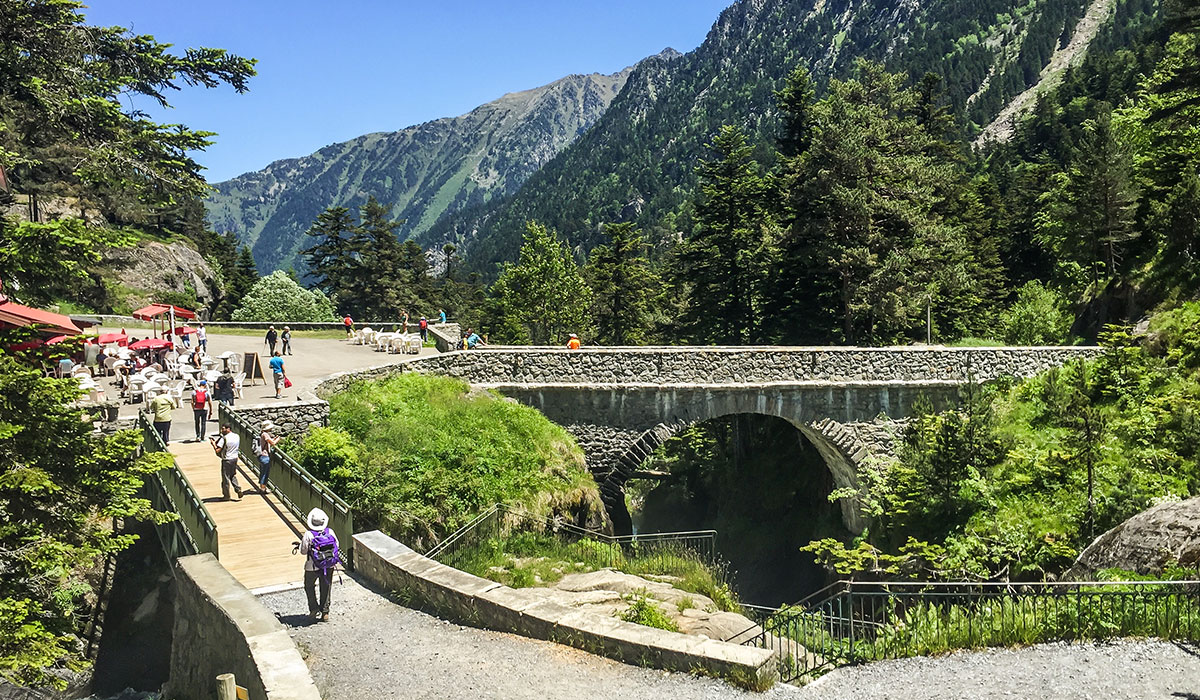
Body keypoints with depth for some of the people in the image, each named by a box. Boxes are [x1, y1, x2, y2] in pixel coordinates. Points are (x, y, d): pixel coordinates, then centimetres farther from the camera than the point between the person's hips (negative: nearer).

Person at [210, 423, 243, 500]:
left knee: (225, 478, 6)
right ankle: (238, 490, 10)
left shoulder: (224, 438, -19)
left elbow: (217, 451, -22)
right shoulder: (237, 436, 2)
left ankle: (226, 495, 16)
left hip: (226, 460, -7)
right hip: (235, 458, 7)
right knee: (233, 476, 21)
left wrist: (213, 443, -6)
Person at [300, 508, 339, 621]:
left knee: (309, 586, 21)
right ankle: (325, 612, 23)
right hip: (329, 566, 3)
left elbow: (303, 551, -11)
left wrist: (302, 543, 7)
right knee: (325, 588, 17)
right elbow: (336, 546, 0)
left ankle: (314, 608, 14)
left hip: (313, 567, -3)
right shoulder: (330, 532, -11)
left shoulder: (308, 535, -20)